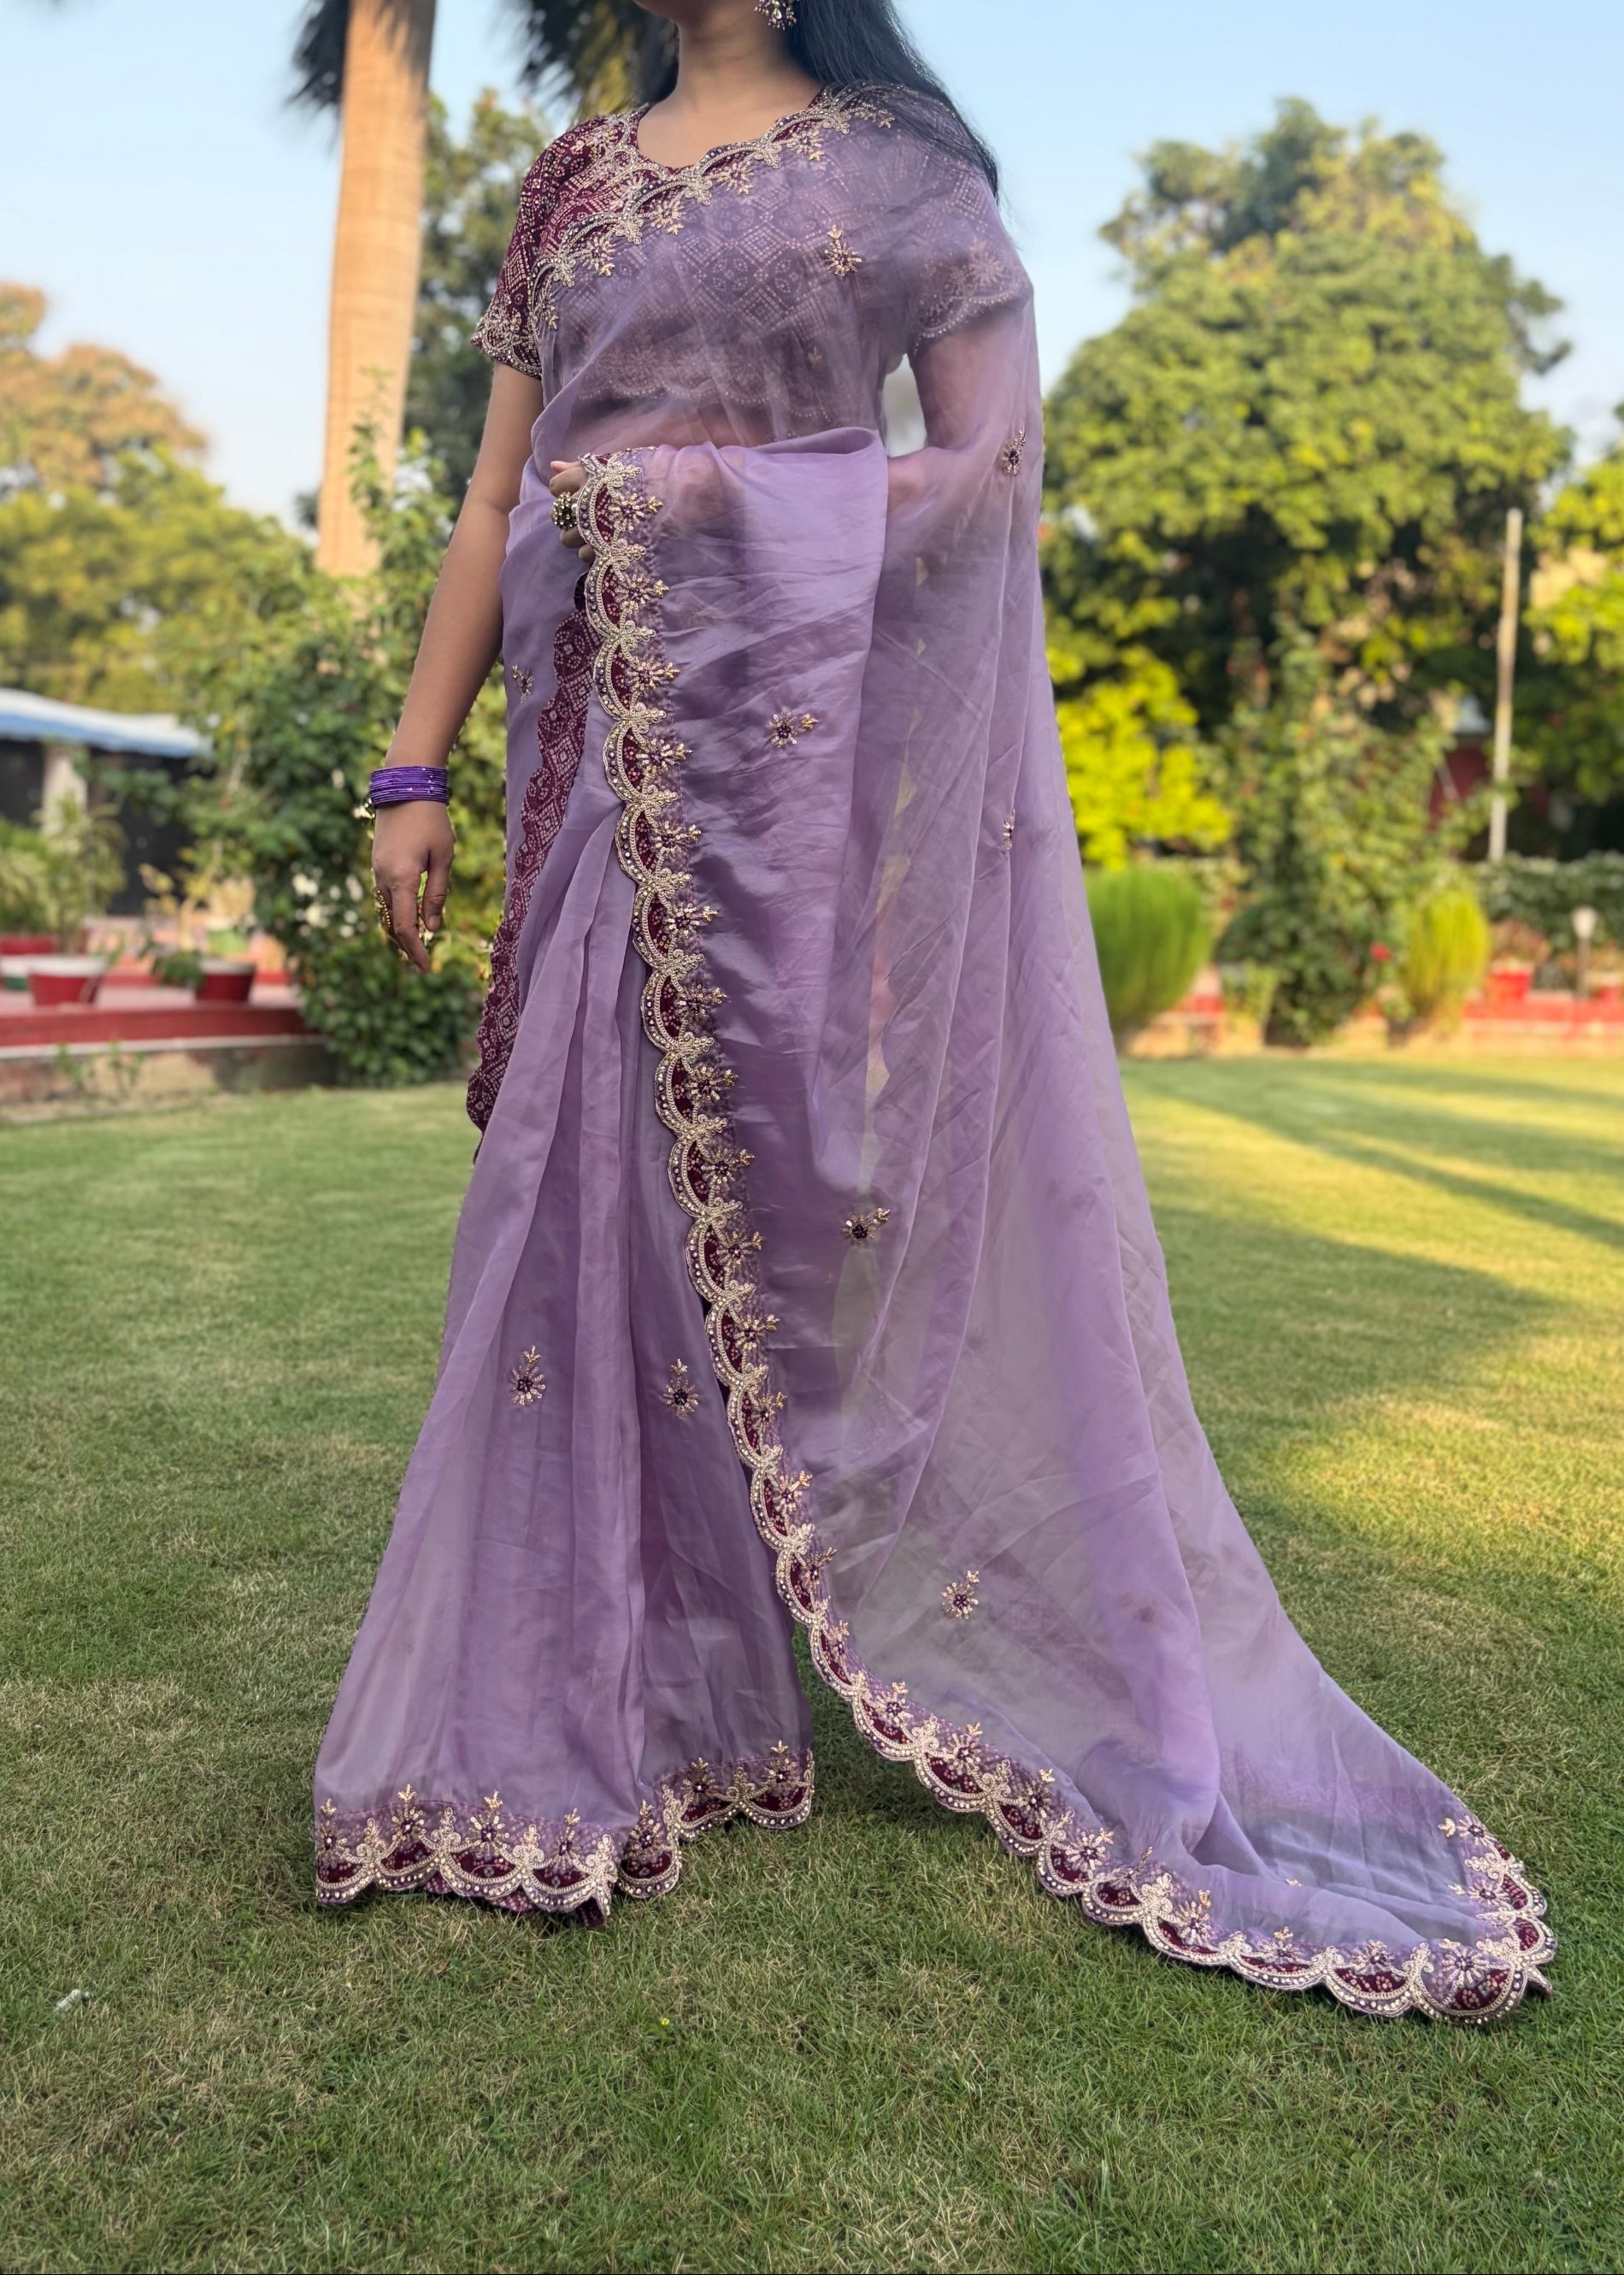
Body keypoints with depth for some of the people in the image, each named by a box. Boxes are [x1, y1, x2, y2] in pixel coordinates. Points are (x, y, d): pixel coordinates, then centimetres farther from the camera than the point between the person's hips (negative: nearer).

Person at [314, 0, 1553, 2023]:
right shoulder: (568, 183, 21)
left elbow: (995, 467, -1)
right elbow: (496, 503, 15)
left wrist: (711, 490, -12)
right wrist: (415, 769, 8)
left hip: (815, 733, -4)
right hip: (605, 753, 5)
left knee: (873, 1190, -5)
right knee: (601, 1209, 2)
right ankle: (619, 1720, 17)